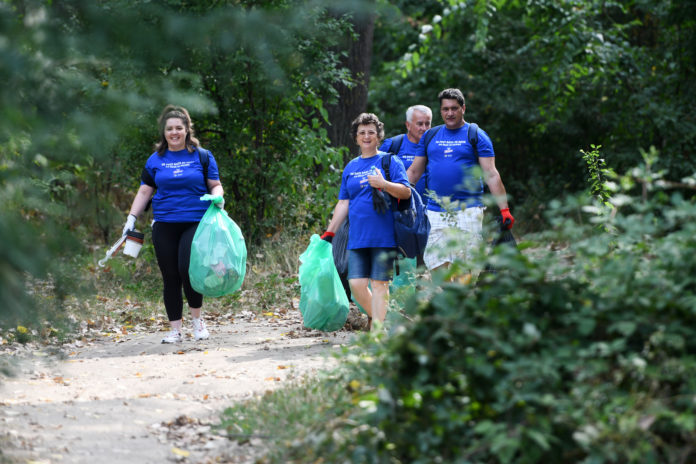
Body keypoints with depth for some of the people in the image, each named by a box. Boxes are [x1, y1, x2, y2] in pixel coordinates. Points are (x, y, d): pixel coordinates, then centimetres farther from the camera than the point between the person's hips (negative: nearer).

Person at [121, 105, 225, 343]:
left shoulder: (201, 156, 6)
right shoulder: (156, 160, 11)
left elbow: (215, 185, 10)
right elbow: (144, 192, 15)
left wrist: (217, 197, -12)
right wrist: (131, 218, 6)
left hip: (195, 223, -3)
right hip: (165, 225, 3)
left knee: (187, 268, -18)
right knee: (170, 277, 2)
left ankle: (197, 318, 4)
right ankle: (174, 330, 9)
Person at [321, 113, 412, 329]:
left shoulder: (390, 161, 4)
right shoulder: (351, 167, 17)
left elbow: (406, 192, -5)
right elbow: (343, 203, 19)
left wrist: (383, 184, -22)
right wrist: (329, 233, 16)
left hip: (382, 236, -4)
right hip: (357, 237, 4)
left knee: (379, 284, -5)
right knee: (356, 284, -3)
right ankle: (375, 316, 20)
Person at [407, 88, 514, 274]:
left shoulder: (476, 136, 3)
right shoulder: (430, 136, 14)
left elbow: (491, 175, -2)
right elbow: (414, 172, 18)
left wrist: (504, 209, -10)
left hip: (468, 211, -3)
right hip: (436, 213, 3)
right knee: (437, 267, -4)